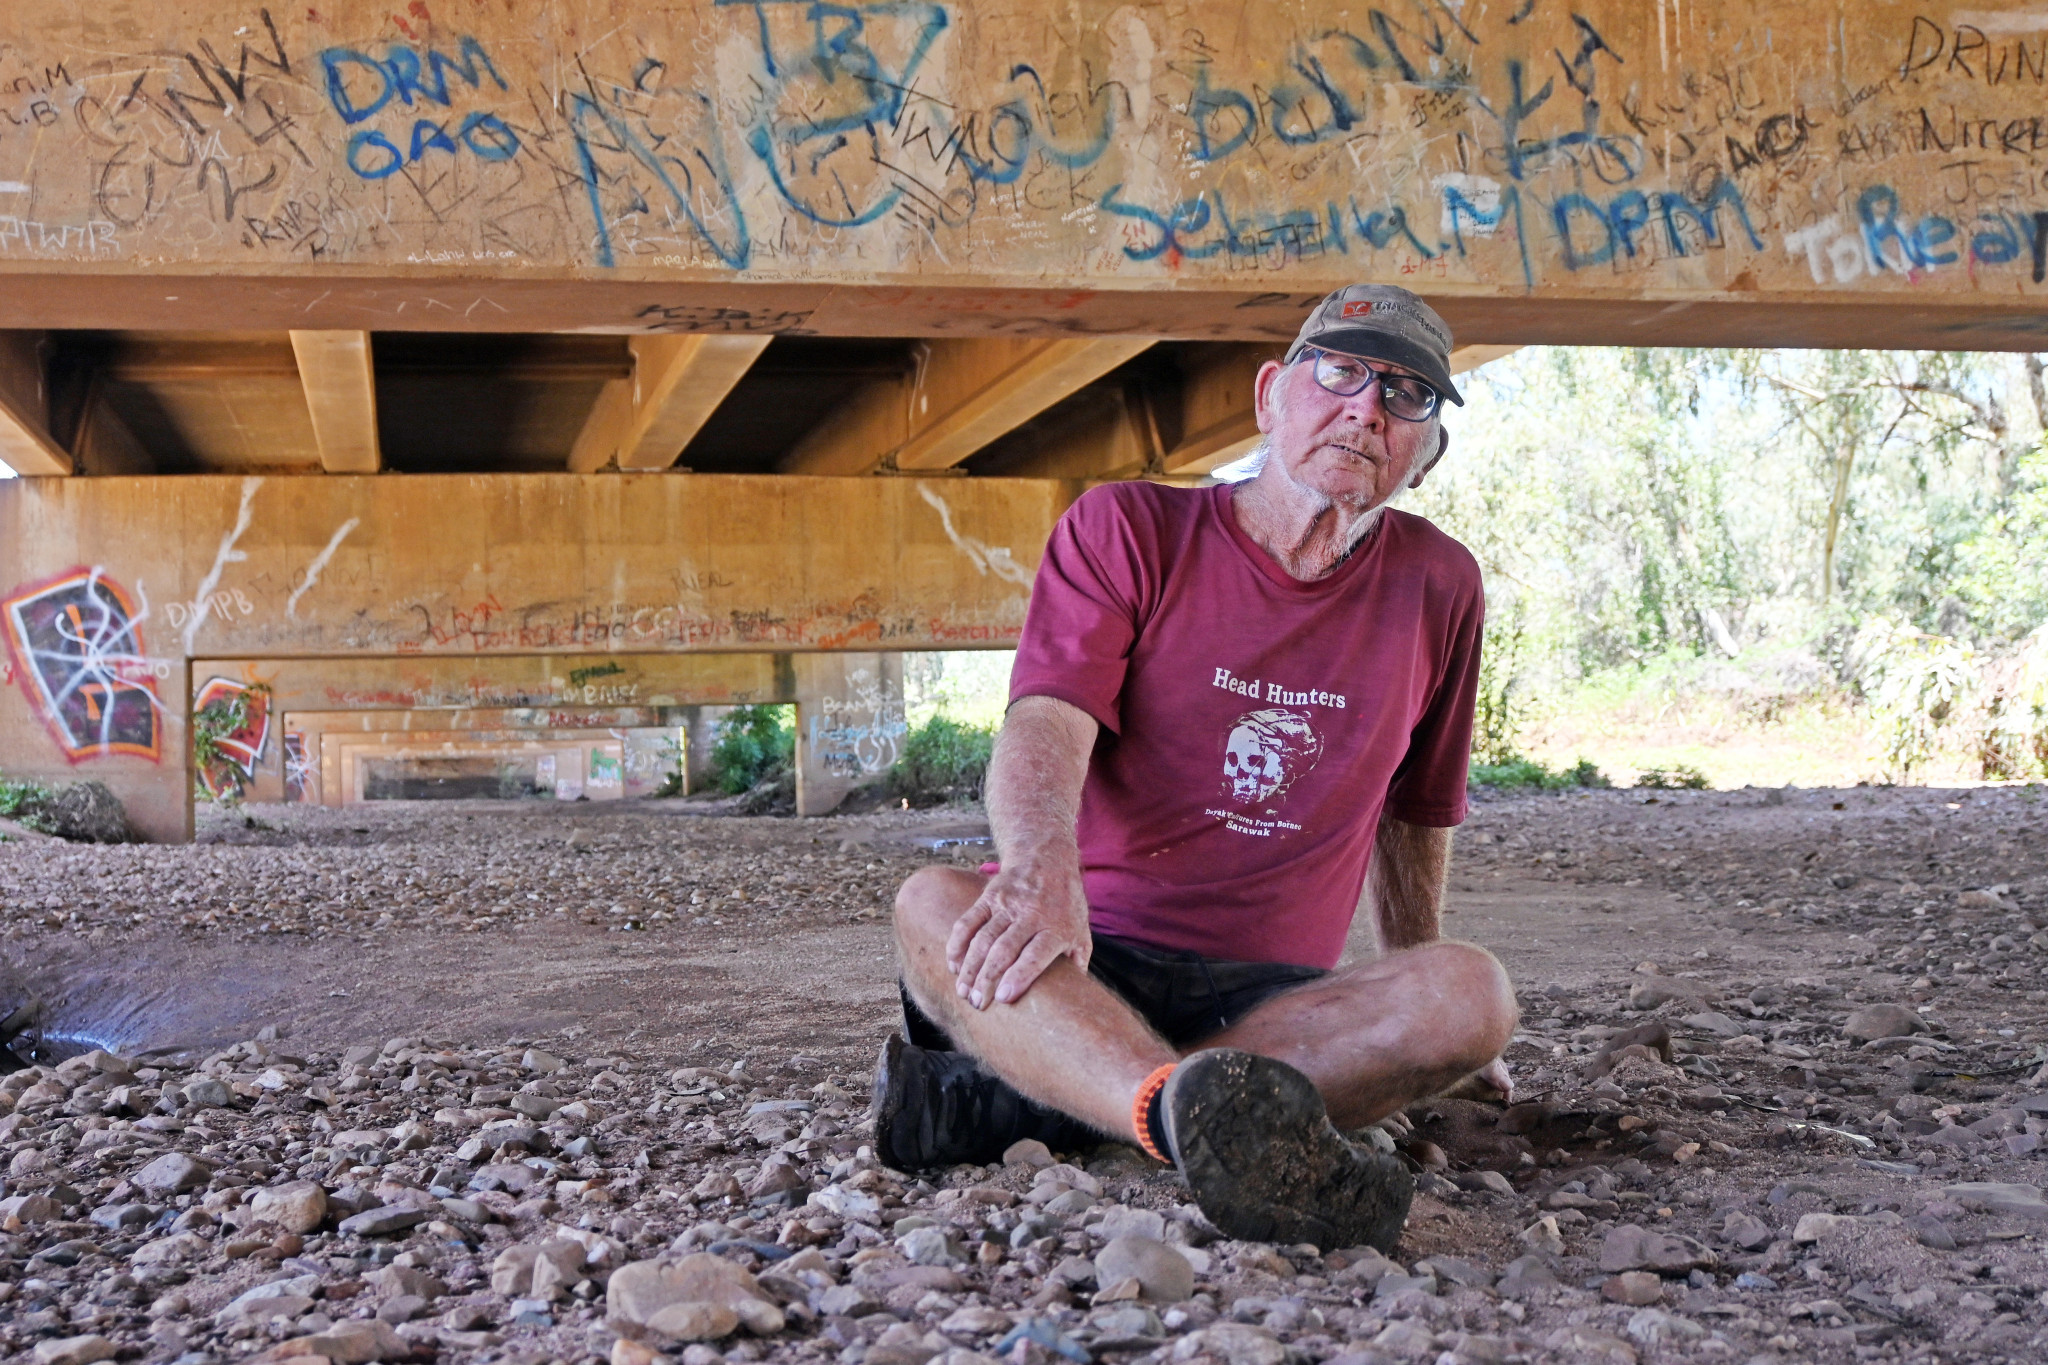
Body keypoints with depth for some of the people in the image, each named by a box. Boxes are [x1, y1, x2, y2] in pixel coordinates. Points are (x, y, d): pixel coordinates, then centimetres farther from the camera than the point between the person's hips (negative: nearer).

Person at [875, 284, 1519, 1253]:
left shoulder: (1439, 587, 9)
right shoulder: (1126, 528, 1)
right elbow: (1045, 727, -15)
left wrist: (1415, 1017, 27)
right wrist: (1042, 869, -38)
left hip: (1269, 994, 2)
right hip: (1087, 963, -2)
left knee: (1474, 994, -29)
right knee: (932, 906, -33)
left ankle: (1011, 1102, -33)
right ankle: (1202, 1120, -58)